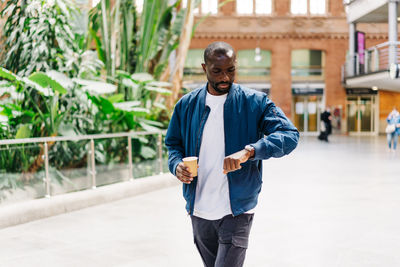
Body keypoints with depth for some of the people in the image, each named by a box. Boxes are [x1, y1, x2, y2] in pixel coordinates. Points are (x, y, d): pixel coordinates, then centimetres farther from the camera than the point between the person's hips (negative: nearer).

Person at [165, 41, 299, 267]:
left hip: (237, 211, -4)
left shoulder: (255, 102, -6)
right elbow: (173, 144, 14)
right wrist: (177, 164, -10)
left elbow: (290, 135, -15)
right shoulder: (187, 104, 4)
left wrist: (249, 151, -30)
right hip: (199, 211, 4)